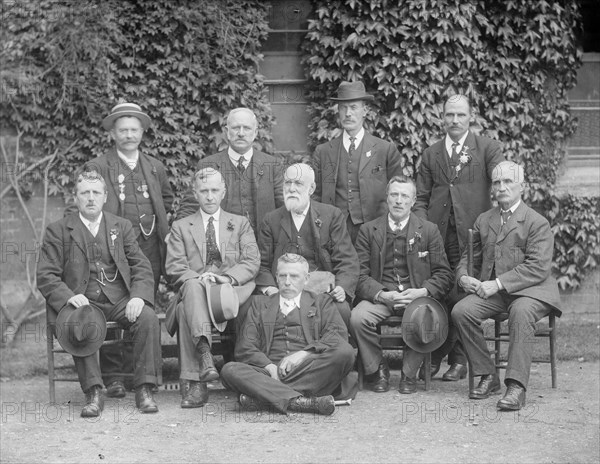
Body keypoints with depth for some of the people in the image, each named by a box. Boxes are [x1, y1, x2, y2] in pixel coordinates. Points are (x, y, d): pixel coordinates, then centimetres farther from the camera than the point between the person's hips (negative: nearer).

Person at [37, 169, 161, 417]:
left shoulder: (121, 226, 16)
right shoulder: (58, 231, 9)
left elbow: (141, 266, 10)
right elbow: (46, 276, 3)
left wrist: (138, 296, -10)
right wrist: (69, 296, -17)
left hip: (120, 300, 2)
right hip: (82, 301, -2)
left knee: (147, 317, -28)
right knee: (79, 323, -36)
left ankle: (144, 390, -22)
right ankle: (93, 393, -31)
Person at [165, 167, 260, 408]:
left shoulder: (241, 223, 23)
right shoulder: (181, 226, 22)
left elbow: (252, 261, 7)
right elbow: (174, 267, 7)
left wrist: (228, 277, -15)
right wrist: (198, 278, -15)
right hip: (194, 289, 1)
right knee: (193, 285, -39)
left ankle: (192, 382, -41)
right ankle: (204, 351, -57)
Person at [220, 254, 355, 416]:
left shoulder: (321, 302, 21)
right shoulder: (260, 304, 24)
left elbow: (339, 335, 3)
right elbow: (244, 347, 12)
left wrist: (304, 354, -13)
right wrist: (269, 367, -9)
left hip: (311, 370, 0)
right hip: (271, 371, 0)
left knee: (345, 352, -30)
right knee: (229, 370, -27)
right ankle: (299, 401, -40)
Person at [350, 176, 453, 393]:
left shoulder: (429, 230, 10)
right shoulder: (368, 231, 10)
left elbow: (443, 274, 6)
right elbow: (360, 275, 3)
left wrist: (422, 292, -13)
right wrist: (382, 295, -15)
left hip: (417, 295, -1)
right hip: (380, 295, 1)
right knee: (357, 318, -30)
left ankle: (409, 372, -8)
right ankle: (377, 369, -4)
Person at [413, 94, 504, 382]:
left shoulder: (488, 149, 7)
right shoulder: (431, 154, 17)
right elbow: (421, 198, 17)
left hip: (471, 232, -3)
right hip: (437, 235, 3)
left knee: (464, 296, -3)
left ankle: (458, 359, 8)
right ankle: (433, 357, 11)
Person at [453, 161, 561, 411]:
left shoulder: (537, 222, -3)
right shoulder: (483, 221, 16)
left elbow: (538, 268, -14)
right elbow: (469, 257, 24)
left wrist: (498, 283, -21)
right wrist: (464, 276, -2)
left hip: (530, 290, -5)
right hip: (492, 291, 5)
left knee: (520, 312, -38)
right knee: (461, 311, -22)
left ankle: (516, 386, -37)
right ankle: (487, 376, -7)